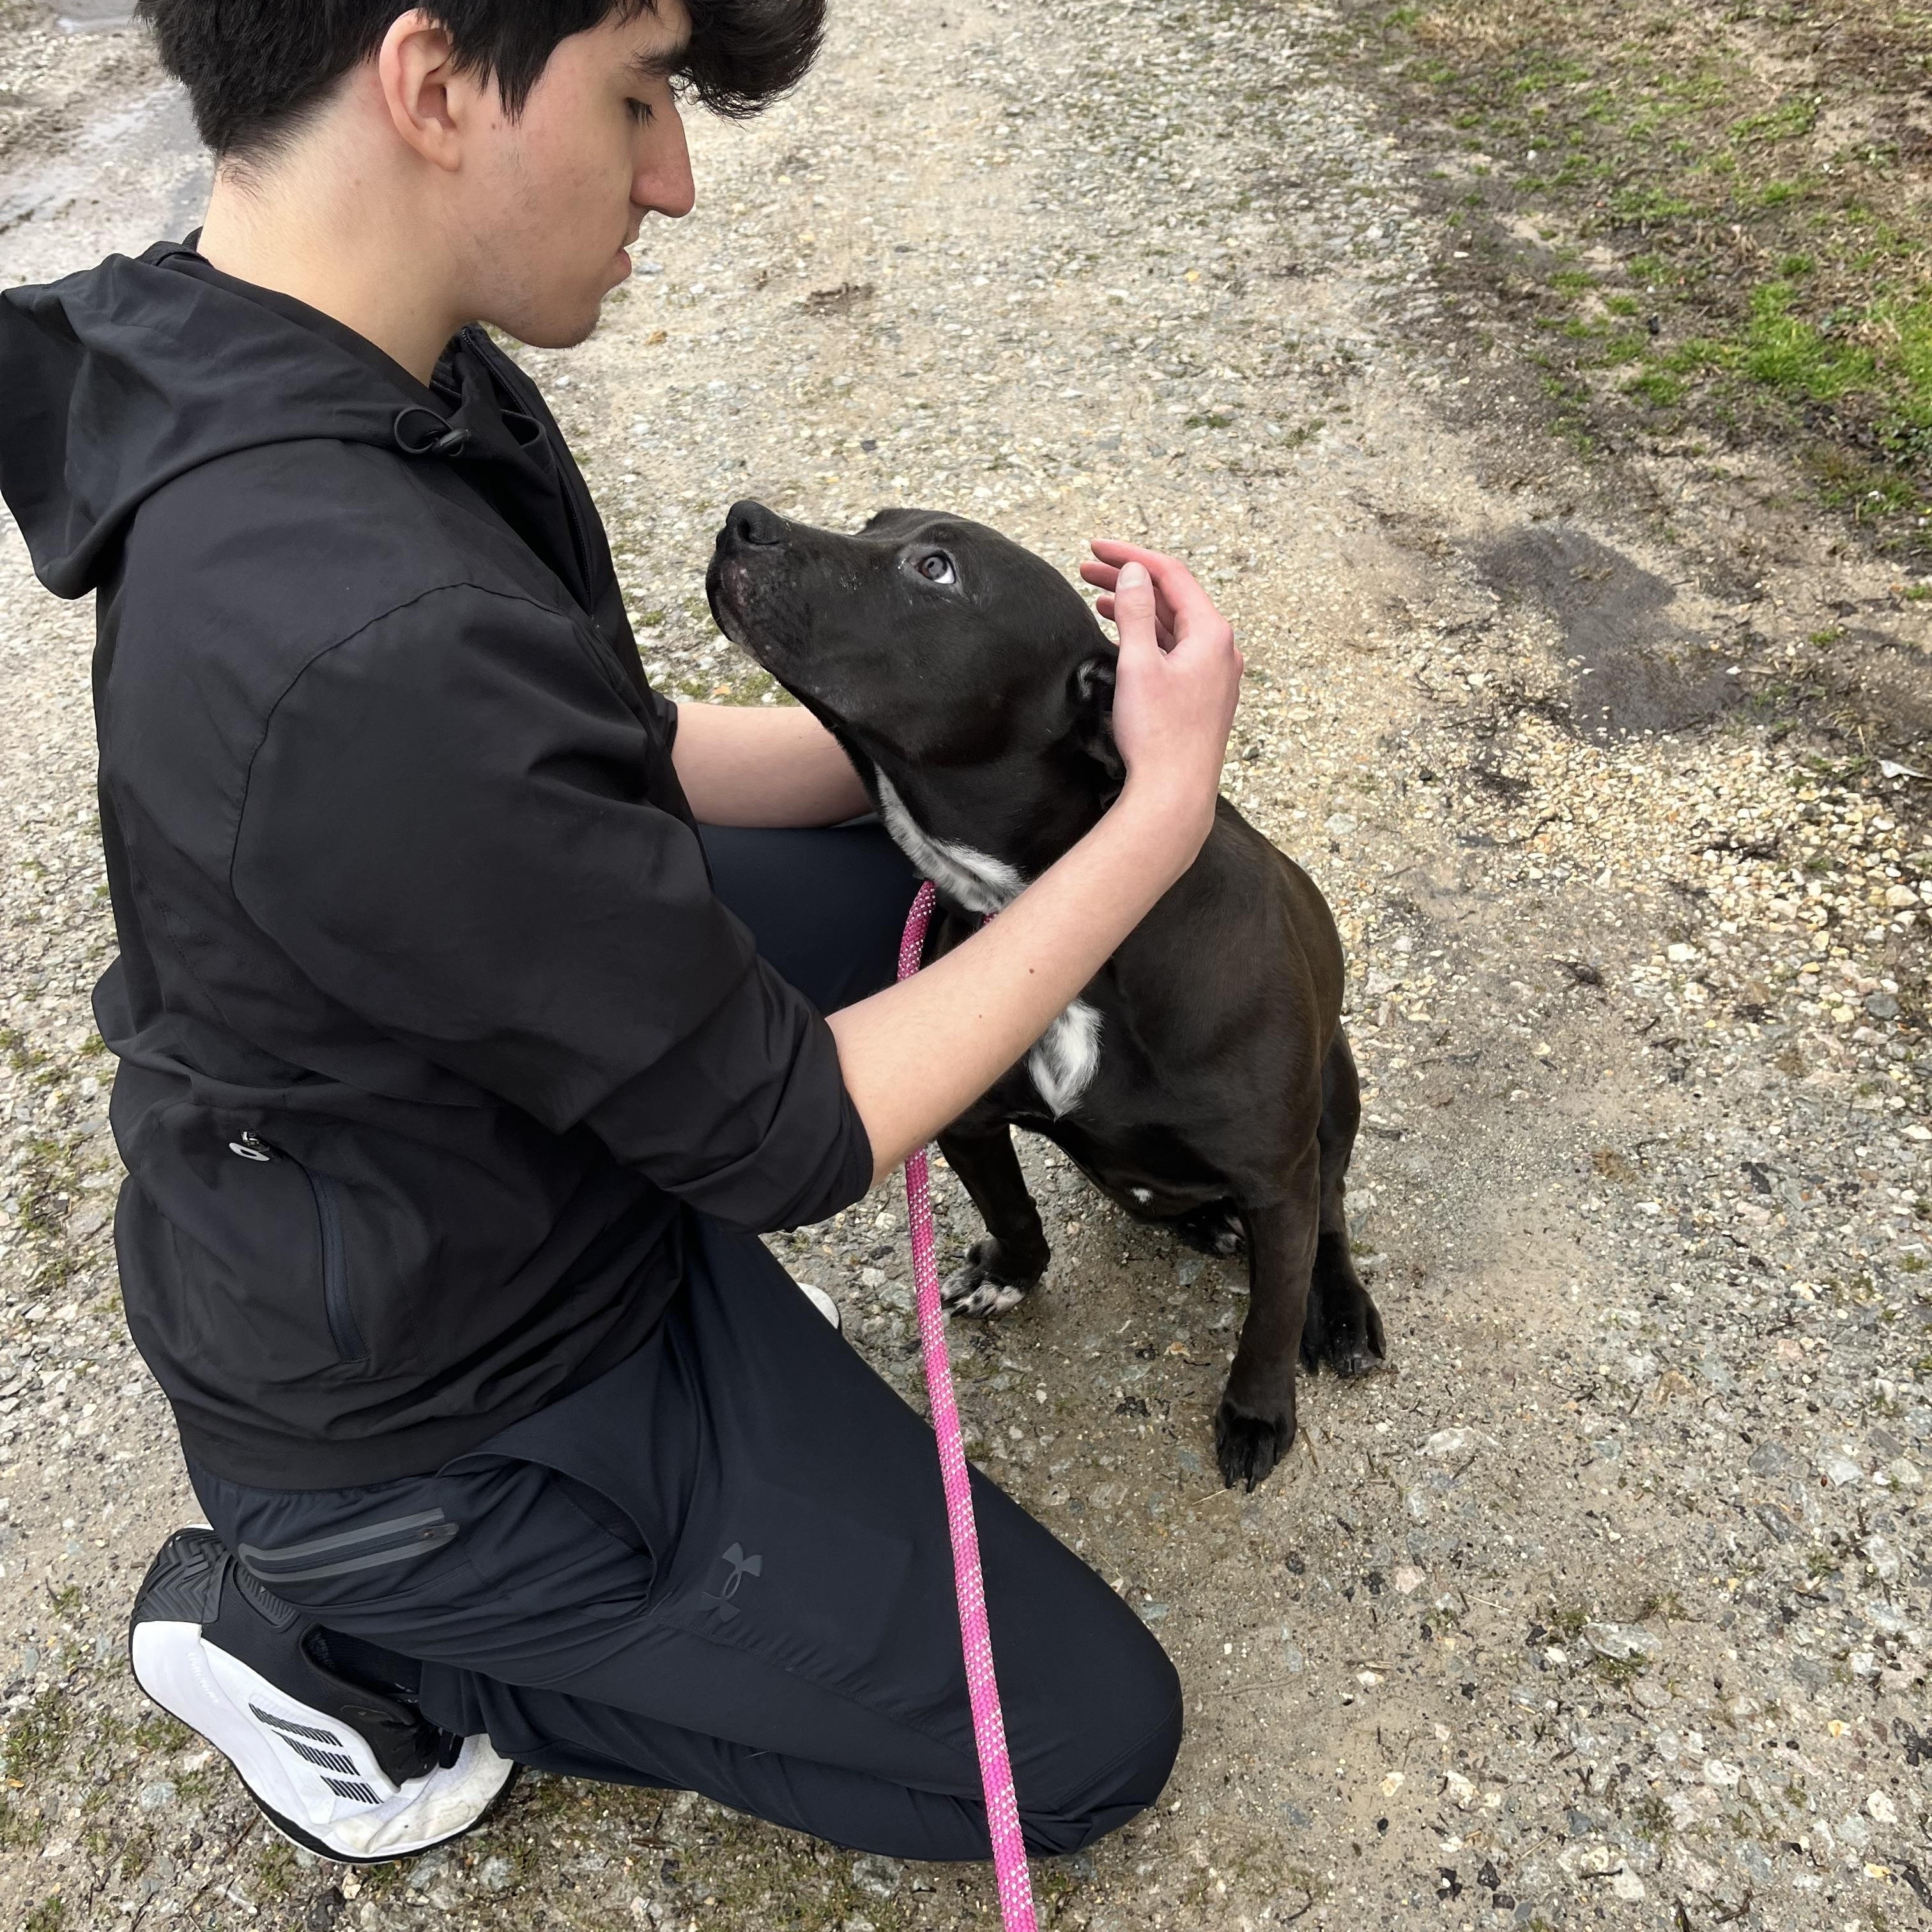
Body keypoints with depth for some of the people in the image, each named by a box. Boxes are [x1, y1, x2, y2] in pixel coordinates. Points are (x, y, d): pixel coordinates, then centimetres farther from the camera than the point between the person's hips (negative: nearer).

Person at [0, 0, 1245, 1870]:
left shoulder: (302, 378, -8)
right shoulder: (374, 653, -39)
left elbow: (619, 768, 5)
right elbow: (790, 1136, -25)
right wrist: (1168, 800, -18)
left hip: (463, 1145, 8)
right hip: (438, 1414, -8)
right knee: (1089, 1736, 6)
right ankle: (327, 1632, 7)